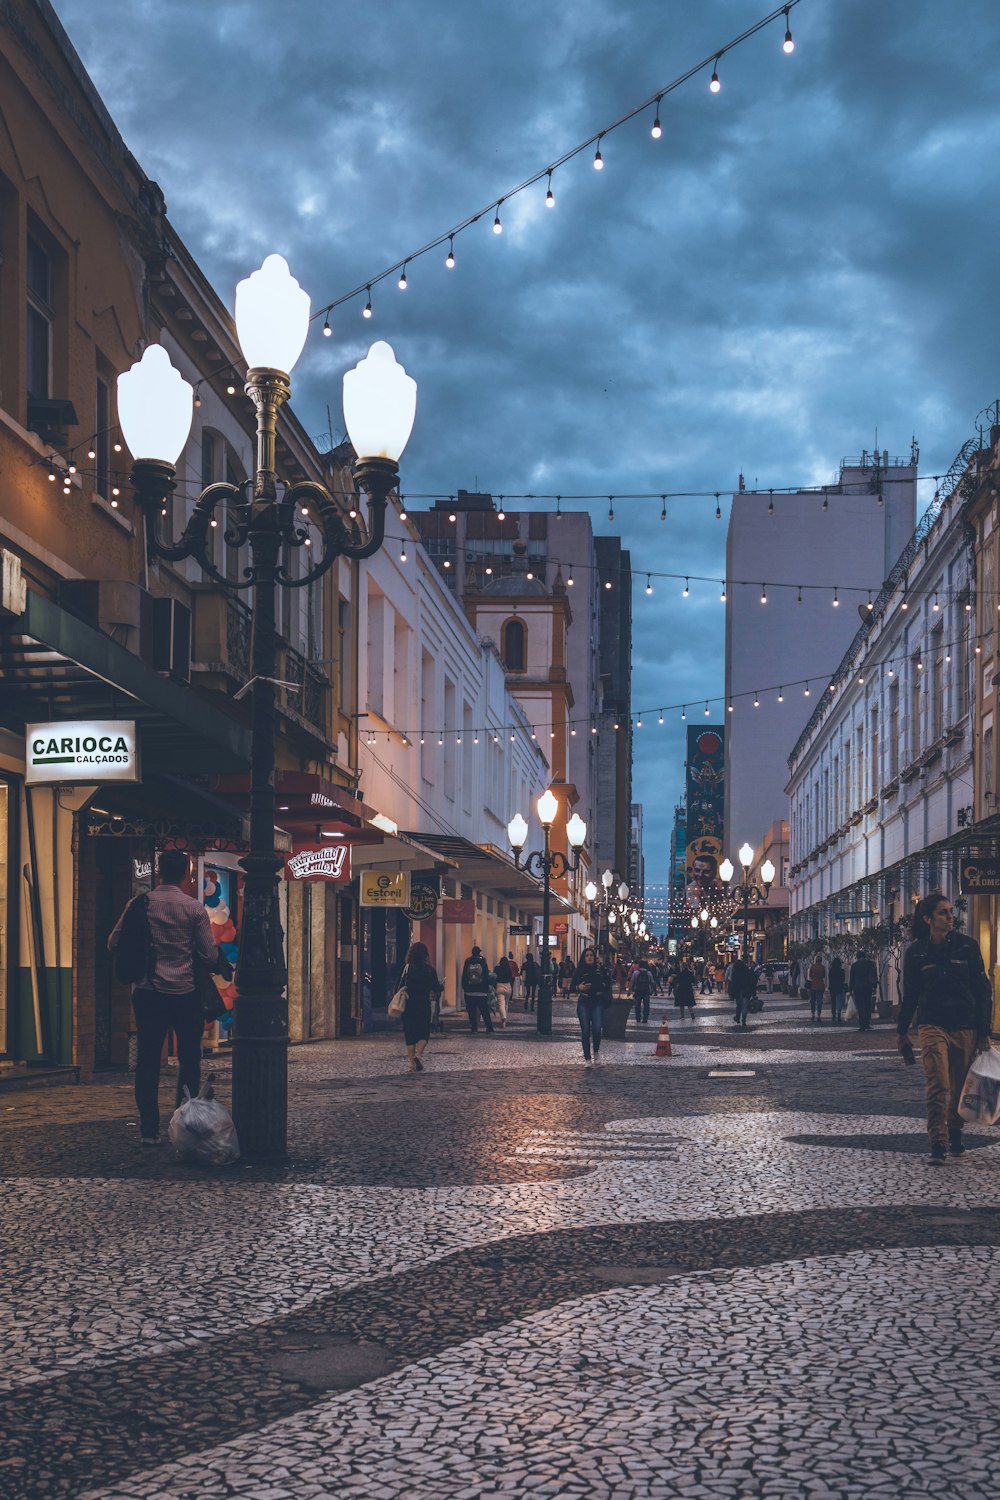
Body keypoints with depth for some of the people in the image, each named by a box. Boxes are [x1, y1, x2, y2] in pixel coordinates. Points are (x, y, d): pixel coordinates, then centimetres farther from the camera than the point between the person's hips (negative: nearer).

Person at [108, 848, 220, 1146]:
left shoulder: (139, 904, -1)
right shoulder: (194, 908, -6)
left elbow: (113, 943, 4)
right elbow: (210, 956, -6)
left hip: (146, 994, 2)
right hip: (185, 993, -2)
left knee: (148, 1061, 6)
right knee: (189, 1060, 9)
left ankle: (149, 1130, 6)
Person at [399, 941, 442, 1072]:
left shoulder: (407, 968, -5)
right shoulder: (430, 969, -4)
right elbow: (436, 989, -1)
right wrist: (441, 986, 20)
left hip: (408, 1006, 0)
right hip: (424, 1006, 0)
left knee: (410, 1034, 8)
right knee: (424, 1033, 10)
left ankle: (412, 1063, 5)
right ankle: (418, 1055, -15)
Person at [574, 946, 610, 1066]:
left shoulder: (600, 969, 3)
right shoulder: (579, 971, 3)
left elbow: (607, 983, 14)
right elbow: (573, 986, 6)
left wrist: (606, 995, 1)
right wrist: (579, 987, -15)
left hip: (597, 1002, -1)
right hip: (583, 1003, 1)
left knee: (596, 1028, -14)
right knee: (585, 1031, -1)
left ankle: (596, 1050, 15)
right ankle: (587, 1058, 6)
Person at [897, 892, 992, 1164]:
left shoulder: (966, 946, 1)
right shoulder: (916, 952, 3)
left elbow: (983, 990, 3)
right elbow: (909, 995, 13)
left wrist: (984, 1032, -1)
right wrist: (901, 1032, 16)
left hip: (965, 1028, 1)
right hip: (932, 1026, -1)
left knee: (959, 1088, 8)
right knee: (938, 1086, -15)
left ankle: (955, 1137, 29)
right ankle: (938, 1146, -16)